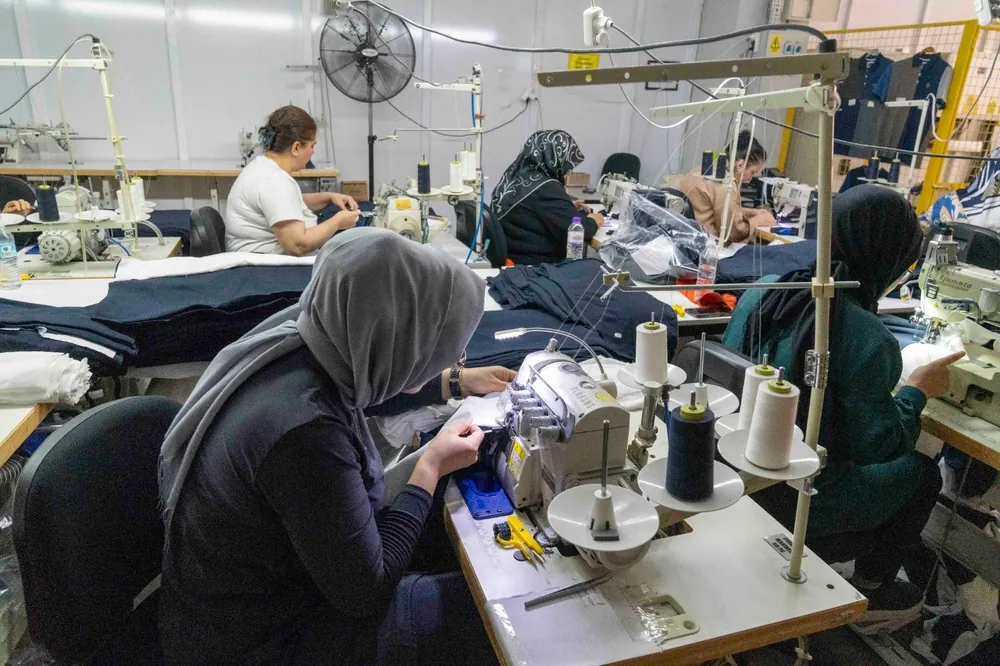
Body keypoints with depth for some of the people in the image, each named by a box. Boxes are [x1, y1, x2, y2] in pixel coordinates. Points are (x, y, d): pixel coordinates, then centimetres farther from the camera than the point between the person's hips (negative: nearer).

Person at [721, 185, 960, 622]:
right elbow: (877, 446, -14)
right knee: (922, 472, 22)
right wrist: (918, 390, 4)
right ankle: (869, 591, 36)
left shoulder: (763, 291, -6)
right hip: (796, 502, -6)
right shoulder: (867, 338, -24)